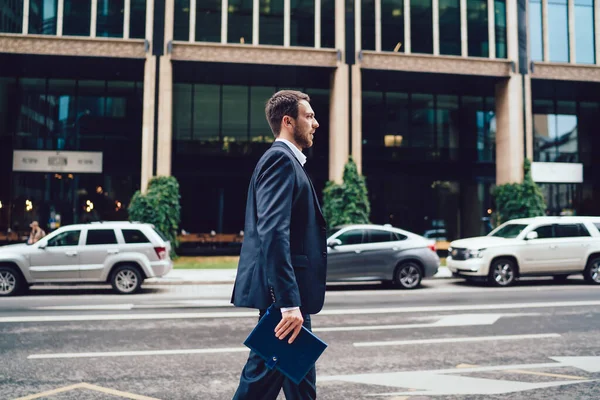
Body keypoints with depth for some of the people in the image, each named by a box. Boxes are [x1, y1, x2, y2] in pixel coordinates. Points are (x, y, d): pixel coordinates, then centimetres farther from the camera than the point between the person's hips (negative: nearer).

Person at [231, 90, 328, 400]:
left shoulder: (284, 159, 19)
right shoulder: (281, 158, -13)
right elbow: (273, 232, -25)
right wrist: (289, 303, -28)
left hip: (282, 293, 10)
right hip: (283, 293, -10)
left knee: (264, 374, 17)